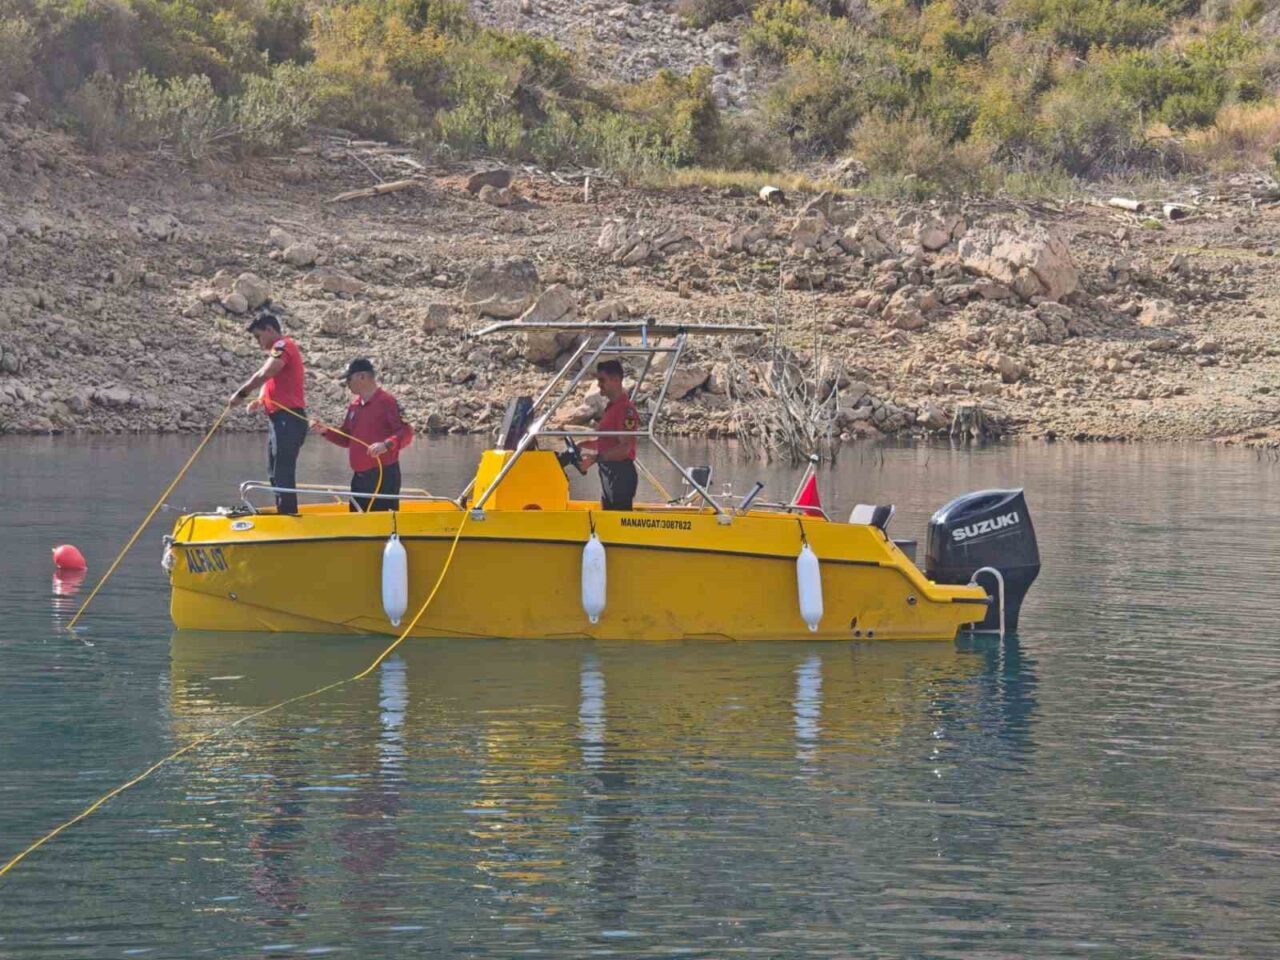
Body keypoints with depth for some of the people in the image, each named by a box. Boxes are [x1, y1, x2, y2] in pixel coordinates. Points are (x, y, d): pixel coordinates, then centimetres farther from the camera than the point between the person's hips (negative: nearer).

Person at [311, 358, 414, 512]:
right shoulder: (354, 406, 16)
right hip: (359, 477, 9)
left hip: (383, 476, -8)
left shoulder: (387, 402, -9)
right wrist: (325, 431, 7)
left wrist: (386, 445, -33)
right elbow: (346, 439, 22)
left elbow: (406, 433, -16)